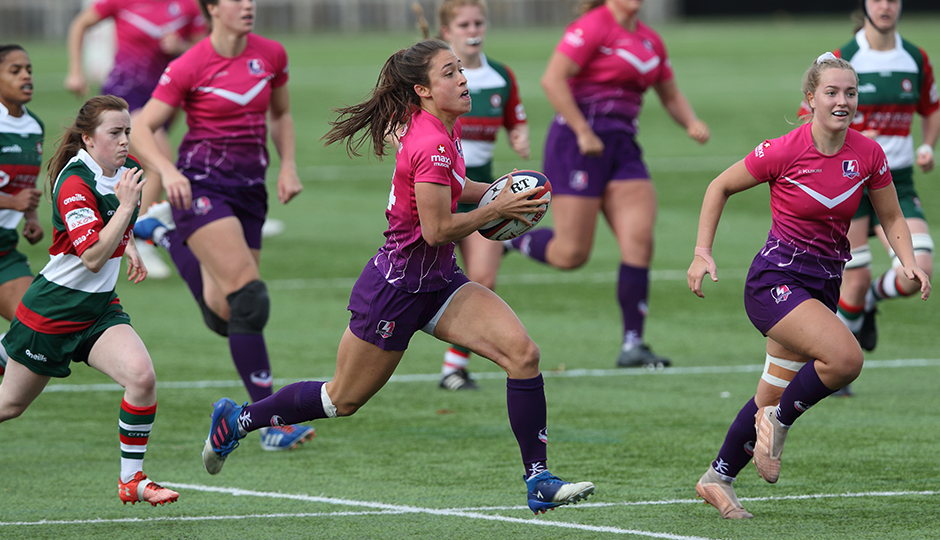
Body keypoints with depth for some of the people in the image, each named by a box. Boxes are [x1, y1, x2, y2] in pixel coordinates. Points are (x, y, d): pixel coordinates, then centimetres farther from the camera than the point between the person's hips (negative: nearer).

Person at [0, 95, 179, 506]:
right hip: (51, 312, -6)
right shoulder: (75, 184, -23)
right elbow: (93, 258, -31)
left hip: (100, 309, 6)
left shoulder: (127, 171, 2)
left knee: (141, 376, -19)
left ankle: (132, 480, -7)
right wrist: (126, 205, -33)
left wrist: (130, 248, 9)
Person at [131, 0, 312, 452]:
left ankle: (177, 243, 37)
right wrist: (168, 172, -26)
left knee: (226, 317, 6)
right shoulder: (189, 67, -10)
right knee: (250, 297, -21)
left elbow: (280, 115, 20)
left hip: (250, 190, 6)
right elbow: (141, 130, -9)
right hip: (201, 188, -6)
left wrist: (288, 166, 4)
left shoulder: (270, 55, 4)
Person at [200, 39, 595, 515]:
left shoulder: (447, 127, 3)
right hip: (395, 287, -8)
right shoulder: (432, 144, -26)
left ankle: (539, 481, -10)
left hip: (438, 282, 8)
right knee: (343, 400, 10)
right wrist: (496, 210, -16)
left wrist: (499, 192, 6)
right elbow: (438, 229, -25)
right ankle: (238, 419, 33)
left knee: (522, 352, -12)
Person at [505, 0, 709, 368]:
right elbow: (553, 80, -18)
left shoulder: (649, 41, 14)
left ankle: (632, 345, -3)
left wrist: (691, 123, 4)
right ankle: (508, 238, 23)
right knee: (571, 254, -7)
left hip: (622, 146, 7)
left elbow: (671, 95, 24)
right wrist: (583, 131, -19)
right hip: (578, 143, -7)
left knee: (639, 242, -7)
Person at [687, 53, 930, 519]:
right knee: (845, 357, -27)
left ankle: (717, 479, 30)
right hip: (775, 280, -6)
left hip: (824, 284, 6)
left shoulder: (868, 154, -3)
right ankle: (779, 422, -3)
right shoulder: (783, 152, -15)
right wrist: (702, 252, -7)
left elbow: (891, 218, 11)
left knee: (774, 397, 12)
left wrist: (909, 263, -6)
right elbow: (720, 187, -1)